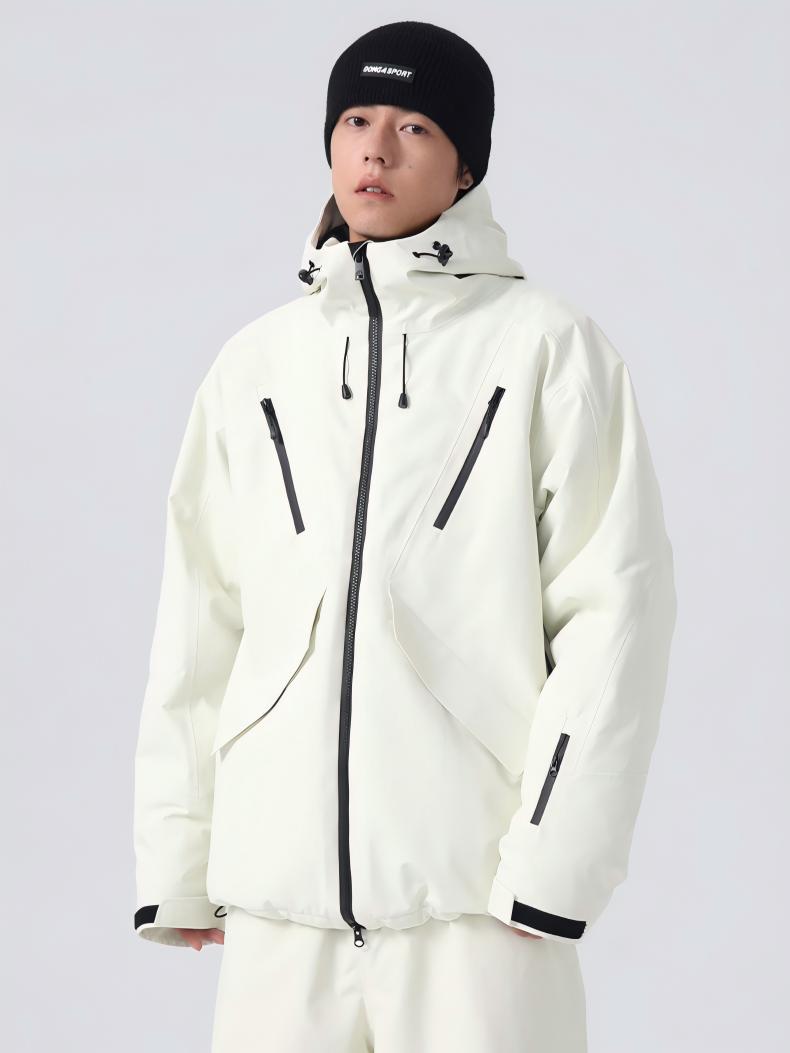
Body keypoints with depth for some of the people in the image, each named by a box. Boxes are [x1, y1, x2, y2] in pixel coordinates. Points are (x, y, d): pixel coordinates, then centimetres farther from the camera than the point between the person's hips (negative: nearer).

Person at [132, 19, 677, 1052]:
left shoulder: (547, 345, 2)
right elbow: (200, 620, 13)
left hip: (473, 888, -3)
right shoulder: (256, 365, 13)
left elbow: (616, 607, -3)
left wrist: (553, 854, -10)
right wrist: (174, 855, 8)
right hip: (279, 890, 3)